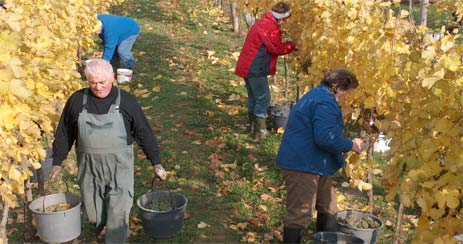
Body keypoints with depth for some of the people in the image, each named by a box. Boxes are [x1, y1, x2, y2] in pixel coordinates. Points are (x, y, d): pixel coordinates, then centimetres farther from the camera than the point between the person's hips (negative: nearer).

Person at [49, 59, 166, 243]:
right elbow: (64, 133, 8)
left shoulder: (126, 101, -6)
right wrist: (57, 163, 12)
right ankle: (101, 227, 43)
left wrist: (156, 164, 0)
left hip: (119, 165, -2)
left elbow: (144, 133, -1)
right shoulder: (77, 100, -1)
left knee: (118, 209, 0)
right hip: (89, 165, 2)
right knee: (92, 207, 15)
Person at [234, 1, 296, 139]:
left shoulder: (262, 23, 14)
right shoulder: (271, 28, -18)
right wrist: (292, 45, 3)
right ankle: (260, 131, -2)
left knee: (253, 98, 18)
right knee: (263, 99, -4)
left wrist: (286, 45, 7)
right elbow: (278, 49, -12)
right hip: (256, 69, -10)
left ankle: (253, 126, 26)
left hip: (247, 66, 10)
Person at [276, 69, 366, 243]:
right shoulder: (326, 103, -19)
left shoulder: (317, 96, 16)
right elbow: (325, 139, -27)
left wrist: (345, 145, 15)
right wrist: (350, 145, -12)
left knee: (328, 207, 20)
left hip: (310, 163, 12)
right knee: (300, 213, -4)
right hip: (302, 165, -12)